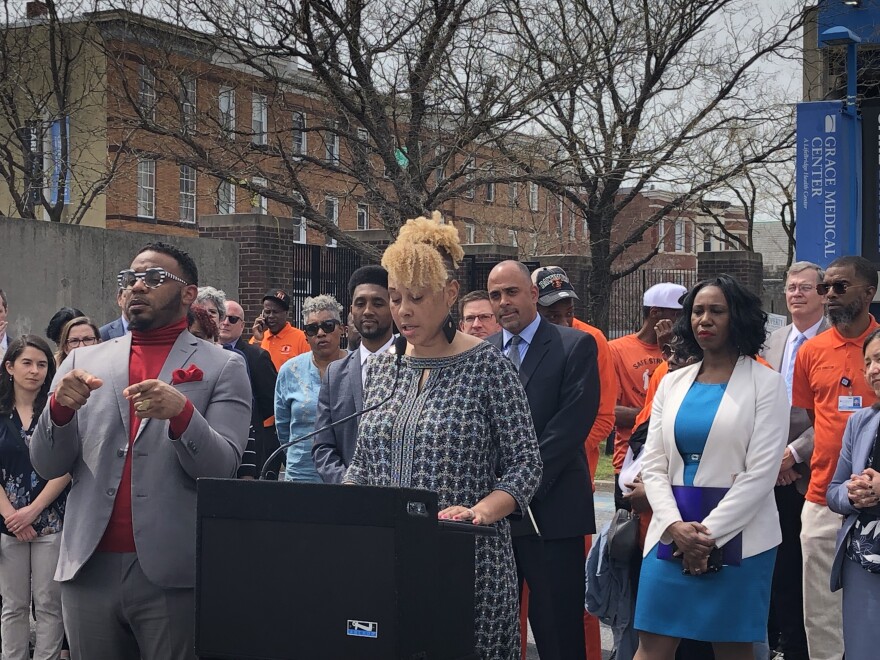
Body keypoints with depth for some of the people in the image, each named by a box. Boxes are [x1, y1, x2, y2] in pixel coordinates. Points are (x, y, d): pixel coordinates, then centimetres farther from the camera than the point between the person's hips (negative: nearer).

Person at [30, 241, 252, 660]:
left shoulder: (222, 368, 2)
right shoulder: (82, 362, 11)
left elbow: (222, 468, -6)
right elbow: (47, 466, 8)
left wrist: (181, 412, -23)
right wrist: (60, 406, -11)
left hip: (173, 575, -3)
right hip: (89, 569, 3)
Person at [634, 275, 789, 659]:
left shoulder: (766, 384, -1)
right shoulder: (672, 383, 12)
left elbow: (761, 473, -9)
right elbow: (653, 464, 6)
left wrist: (709, 533, -13)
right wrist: (674, 525, -10)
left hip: (737, 537, -3)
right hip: (672, 531, 3)